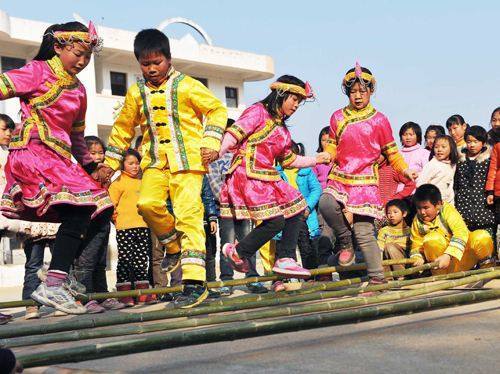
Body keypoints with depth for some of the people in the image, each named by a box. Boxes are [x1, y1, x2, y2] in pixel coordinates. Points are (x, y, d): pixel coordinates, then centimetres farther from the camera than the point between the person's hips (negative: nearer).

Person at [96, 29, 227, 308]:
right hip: (156, 160, 4)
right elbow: (123, 128, 20)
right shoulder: (137, 92, 11)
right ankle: (174, 246, 10)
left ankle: (195, 282, -9)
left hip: (187, 159, -4)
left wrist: (211, 142, -7)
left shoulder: (186, 86, -1)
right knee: (148, 203, -20)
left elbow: (217, 109, 4)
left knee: (188, 213, -11)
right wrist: (110, 163, 19)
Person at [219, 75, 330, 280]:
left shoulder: (282, 129, 21)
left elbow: (289, 160, 29)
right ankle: (237, 252, 2)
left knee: (295, 209, 7)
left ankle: (285, 259, 13)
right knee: (275, 220, -17)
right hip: (247, 176, -10)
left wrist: (316, 159, 27)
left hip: (268, 178, 10)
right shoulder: (258, 112, -4)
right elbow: (233, 134, -15)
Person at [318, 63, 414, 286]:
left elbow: (391, 152, 8)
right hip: (339, 178, 2)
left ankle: (377, 277, 6)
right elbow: (332, 149, 14)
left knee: (364, 231, -8)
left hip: (365, 181, -2)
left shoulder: (379, 120, 3)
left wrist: (404, 170, -9)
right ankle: (346, 242, -2)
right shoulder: (338, 118, 10)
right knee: (326, 204, -28)